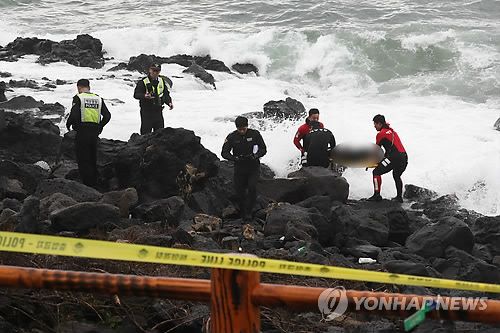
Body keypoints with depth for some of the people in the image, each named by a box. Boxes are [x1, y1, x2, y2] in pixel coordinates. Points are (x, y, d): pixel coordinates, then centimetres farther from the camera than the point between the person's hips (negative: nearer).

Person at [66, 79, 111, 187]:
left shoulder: (78, 98, -7)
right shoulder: (98, 99, 9)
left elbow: (74, 115, -18)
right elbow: (107, 115, 6)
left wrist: (68, 124, 0)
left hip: (82, 132, -5)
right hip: (94, 133, 5)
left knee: (83, 160, 1)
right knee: (93, 160, 17)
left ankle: (87, 184, -3)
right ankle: (94, 183, 23)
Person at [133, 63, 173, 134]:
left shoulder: (162, 81, 11)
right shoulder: (143, 82, -5)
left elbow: (166, 94, 15)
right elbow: (136, 94, -12)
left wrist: (169, 103, -4)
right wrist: (144, 96, -32)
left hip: (158, 111, 5)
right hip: (146, 111, -5)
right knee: (146, 131, -3)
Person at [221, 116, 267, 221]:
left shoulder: (255, 134, -9)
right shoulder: (232, 137, -8)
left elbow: (263, 149, -3)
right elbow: (224, 152, -7)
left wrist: (256, 155, -23)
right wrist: (235, 158, -25)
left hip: (254, 167, -1)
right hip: (239, 168, 1)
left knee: (252, 188, -20)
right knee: (239, 192, 3)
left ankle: (248, 211, -9)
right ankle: (242, 213, 23)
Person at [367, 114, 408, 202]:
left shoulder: (381, 134, 0)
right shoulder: (392, 131, 22)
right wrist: (384, 157, 32)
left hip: (394, 158, -8)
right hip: (404, 158, 8)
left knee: (376, 172, 2)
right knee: (397, 176, 31)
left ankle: (377, 195, -2)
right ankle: (399, 197, 31)